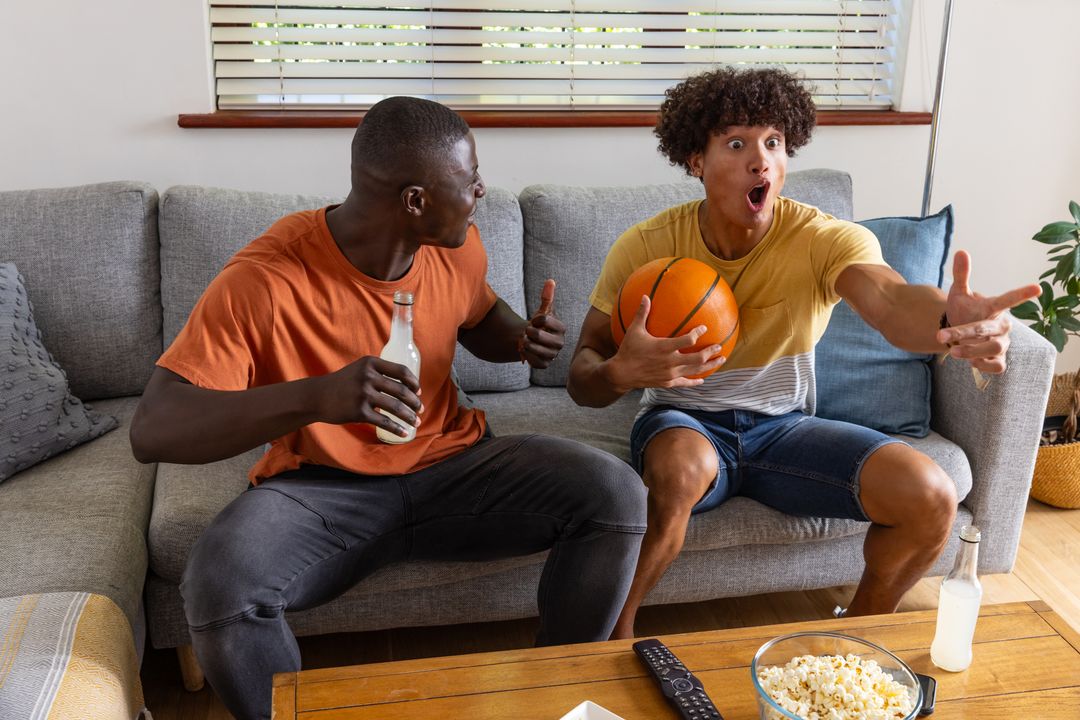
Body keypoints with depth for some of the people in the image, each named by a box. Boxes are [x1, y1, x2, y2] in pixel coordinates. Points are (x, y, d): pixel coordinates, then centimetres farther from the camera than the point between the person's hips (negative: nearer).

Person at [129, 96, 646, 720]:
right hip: (321, 487, -4)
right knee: (220, 587, -34)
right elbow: (152, 431, -27)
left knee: (618, 495, -17)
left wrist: (524, 339, -6)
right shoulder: (264, 282, -22)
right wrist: (315, 396, -43)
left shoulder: (457, 247, -4)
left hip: (451, 463, 4)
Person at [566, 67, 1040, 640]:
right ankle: (611, 638, -13)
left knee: (930, 496, -17)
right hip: (684, 422, -2)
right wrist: (620, 372, -42)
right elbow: (581, 379, -15)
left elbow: (889, 299, -38)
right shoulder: (646, 247, -14)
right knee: (680, 468, -39)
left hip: (782, 426, 2)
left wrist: (949, 321, -64)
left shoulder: (826, 239, -15)